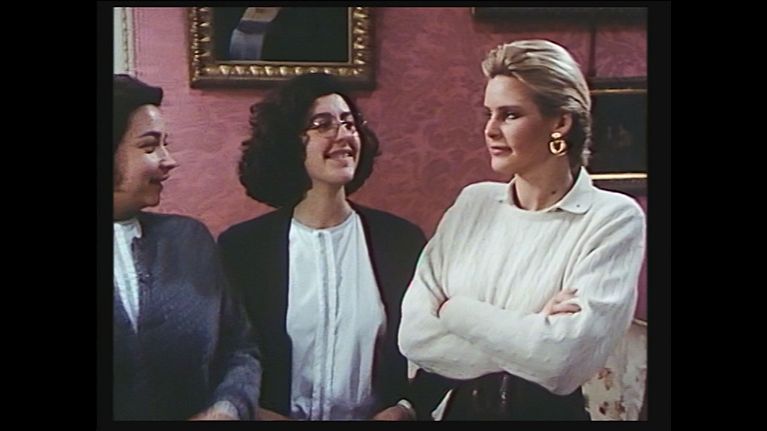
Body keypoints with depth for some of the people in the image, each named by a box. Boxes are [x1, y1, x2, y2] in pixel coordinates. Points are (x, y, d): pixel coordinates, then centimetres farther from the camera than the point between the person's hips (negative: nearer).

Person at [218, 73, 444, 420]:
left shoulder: (401, 239, 2)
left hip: (377, 417, 1)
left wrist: (403, 409, -7)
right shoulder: (242, 245, 0)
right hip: (281, 415, -1)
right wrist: (258, 412, -11)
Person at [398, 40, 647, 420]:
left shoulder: (614, 219, -14)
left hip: (549, 412, -3)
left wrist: (453, 308, -14)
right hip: (462, 408, 4)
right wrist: (528, 334, -19)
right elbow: (413, 336, -10)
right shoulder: (472, 203, -3)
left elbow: (564, 361, -24)